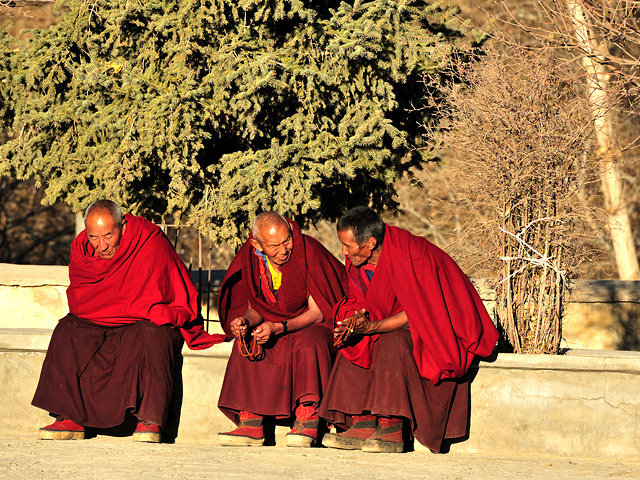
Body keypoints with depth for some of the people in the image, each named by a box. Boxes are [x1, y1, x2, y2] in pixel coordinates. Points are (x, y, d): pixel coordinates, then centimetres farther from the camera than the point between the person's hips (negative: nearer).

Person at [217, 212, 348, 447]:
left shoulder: (309, 251, -21)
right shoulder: (251, 258, -6)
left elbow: (318, 312, -19)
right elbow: (256, 308, 4)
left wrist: (278, 328, -31)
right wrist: (245, 320, -20)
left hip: (315, 326, -5)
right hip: (277, 326, 5)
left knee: (307, 342, -36)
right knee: (246, 342, -20)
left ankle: (306, 421, -36)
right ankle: (250, 424, -23)